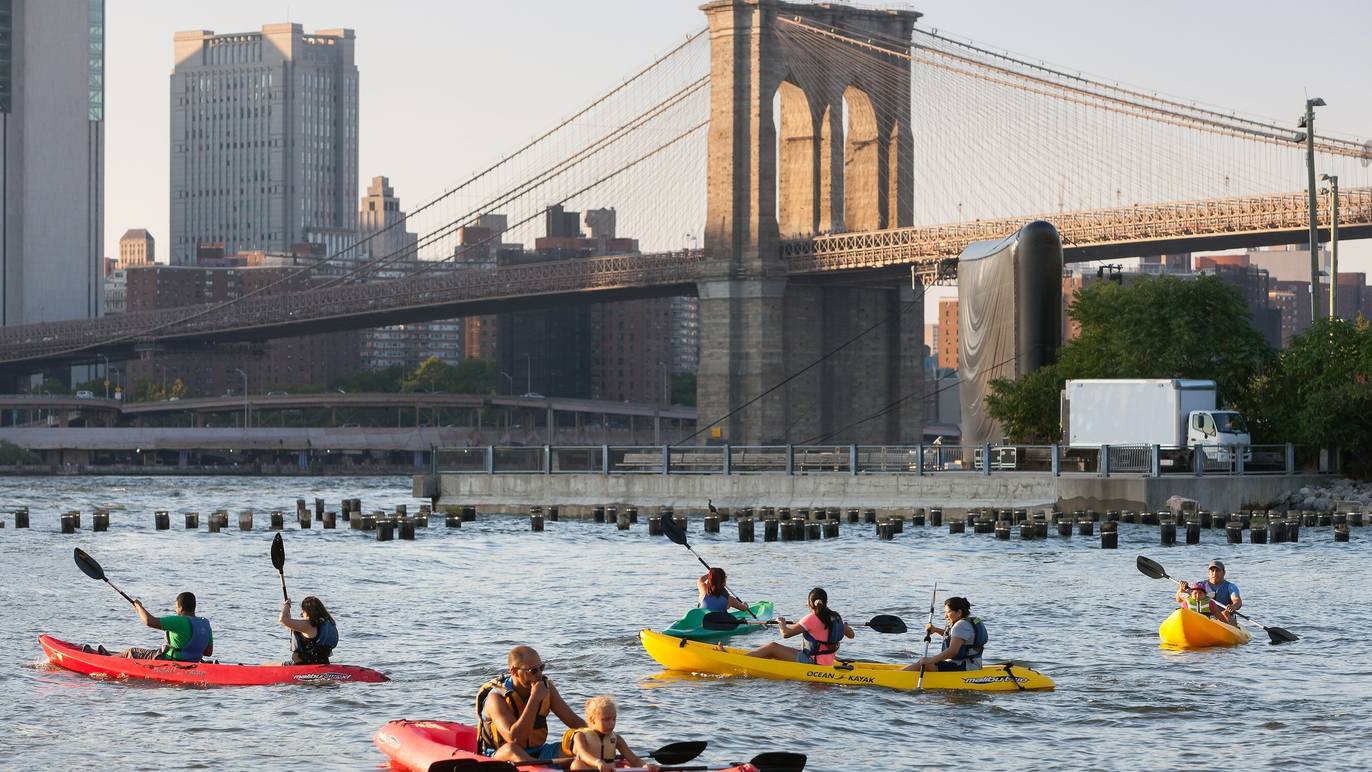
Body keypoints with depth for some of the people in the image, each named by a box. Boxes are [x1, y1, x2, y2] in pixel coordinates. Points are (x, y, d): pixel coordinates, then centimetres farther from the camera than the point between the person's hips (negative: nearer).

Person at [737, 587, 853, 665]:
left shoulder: (811, 619, -18)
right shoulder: (836, 617, 2)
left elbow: (786, 633, -14)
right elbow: (851, 634, 18)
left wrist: (782, 623, 8)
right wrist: (844, 625, 39)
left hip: (813, 662, -8)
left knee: (772, 647, -1)